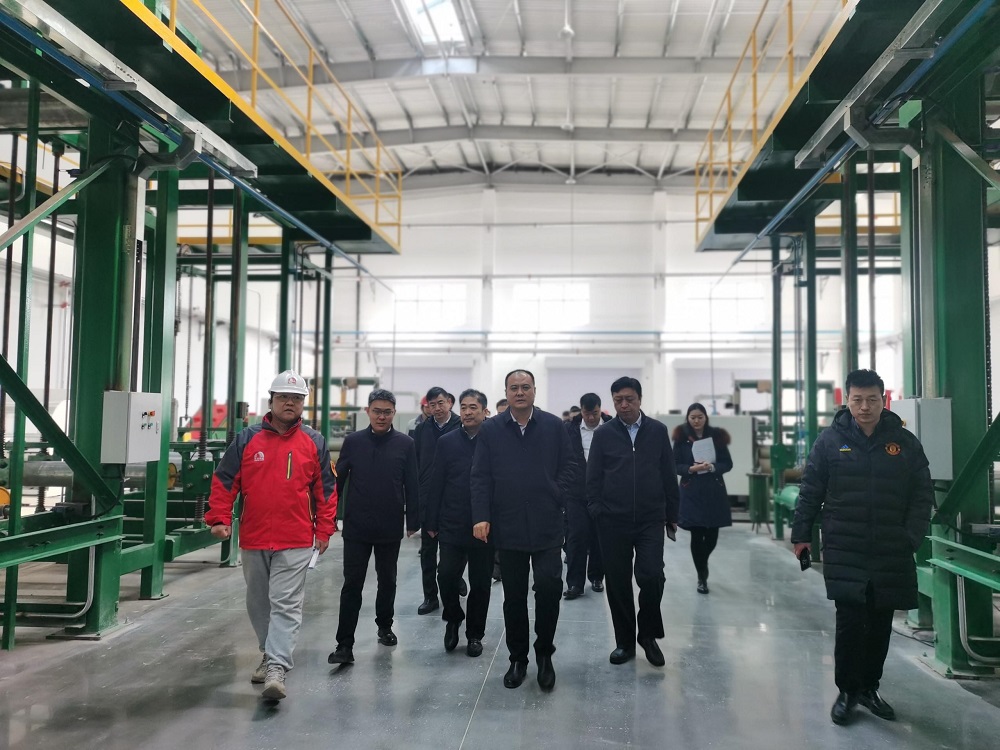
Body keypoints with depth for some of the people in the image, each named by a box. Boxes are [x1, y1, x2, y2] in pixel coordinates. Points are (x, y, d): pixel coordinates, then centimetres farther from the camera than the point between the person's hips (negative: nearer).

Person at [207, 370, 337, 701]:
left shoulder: (314, 443, 3)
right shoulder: (248, 439, 3)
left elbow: (326, 489, 6)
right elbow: (224, 481, 4)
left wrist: (324, 529, 3)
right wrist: (219, 518, -5)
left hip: (296, 542, -2)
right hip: (253, 539, 3)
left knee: (286, 604, -8)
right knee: (258, 602, 16)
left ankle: (277, 668, -9)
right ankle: (270, 653, 34)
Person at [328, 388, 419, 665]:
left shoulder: (405, 444, -1)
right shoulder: (353, 441, 1)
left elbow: (411, 485, 0)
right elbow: (338, 480, 5)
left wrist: (412, 521, -1)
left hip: (390, 528, 1)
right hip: (356, 527, -1)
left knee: (387, 581, 16)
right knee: (352, 584, -1)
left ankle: (385, 626, 36)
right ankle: (345, 644, 2)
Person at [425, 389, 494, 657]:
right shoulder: (447, 442, 2)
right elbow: (435, 484, 3)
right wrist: (431, 522, 1)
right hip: (451, 525, 1)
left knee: (480, 583, 8)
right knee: (446, 575, -6)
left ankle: (475, 634, 25)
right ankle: (453, 619, 22)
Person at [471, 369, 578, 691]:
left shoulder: (554, 426, 4)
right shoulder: (490, 430, 4)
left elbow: (570, 469, 5)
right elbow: (480, 477, 2)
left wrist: (556, 498, -5)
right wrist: (481, 516, -7)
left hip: (547, 525, -1)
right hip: (507, 527, 1)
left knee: (549, 587, -8)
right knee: (513, 595, 9)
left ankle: (544, 654, 14)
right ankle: (517, 658, 25)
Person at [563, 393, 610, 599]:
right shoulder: (570, 429, 0)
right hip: (577, 492, 0)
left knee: (599, 536, 8)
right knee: (576, 536, -2)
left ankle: (596, 577, 24)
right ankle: (575, 583, 2)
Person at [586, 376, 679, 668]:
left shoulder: (658, 431, 4)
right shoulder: (603, 433, 2)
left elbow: (669, 476, 7)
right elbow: (593, 477, 3)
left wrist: (671, 514, 6)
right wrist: (596, 512, -4)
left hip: (650, 520, 0)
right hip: (613, 521, 0)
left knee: (651, 576, -11)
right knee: (618, 583, 6)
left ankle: (648, 635, 13)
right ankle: (625, 641, 22)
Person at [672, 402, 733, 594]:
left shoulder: (717, 436, 1)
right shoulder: (681, 438, -1)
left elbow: (728, 463, 2)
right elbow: (675, 465, -1)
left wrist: (712, 467, -16)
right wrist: (691, 469, -18)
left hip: (714, 492, 1)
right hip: (691, 493, -1)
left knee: (712, 535, 4)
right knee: (696, 536, -1)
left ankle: (703, 563, 38)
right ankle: (701, 577, 15)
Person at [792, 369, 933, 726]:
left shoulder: (905, 442, 3)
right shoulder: (831, 439, -1)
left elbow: (922, 495, 5)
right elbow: (810, 492, 2)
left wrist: (911, 537, -6)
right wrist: (801, 535, 1)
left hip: (891, 553, 2)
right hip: (844, 552, -2)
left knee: (880, 623, 11)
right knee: (850, 620, -3)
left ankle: (869, 687, 28)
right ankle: (847, 690, 15)